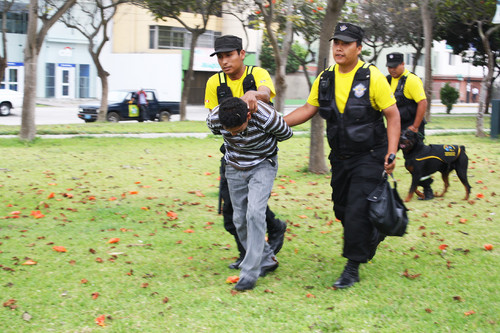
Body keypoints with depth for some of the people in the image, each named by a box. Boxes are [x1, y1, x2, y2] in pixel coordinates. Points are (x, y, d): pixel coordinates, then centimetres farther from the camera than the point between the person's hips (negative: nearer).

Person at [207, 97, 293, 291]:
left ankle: (249, 273, -17)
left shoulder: (266, 117, -34)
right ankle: (267, 261, 22)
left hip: (263, 165, -4)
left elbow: (286, 134, -10)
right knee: (240, 219, 4)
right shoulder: (214, 119, -23)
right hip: (234, 168, 4)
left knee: (255, 213, -20)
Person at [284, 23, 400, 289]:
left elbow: (392, 115, -9)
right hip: (340, 157, 6)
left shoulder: (372, 77, -13)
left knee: (357, 211, -11)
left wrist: (391, 153, -16)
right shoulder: (325, 79, 2)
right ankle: (372, 235, 44)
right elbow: (308, 109, 9)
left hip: (369, 157, -6)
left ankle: (352, 268, 2)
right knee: (342, 209, 14)